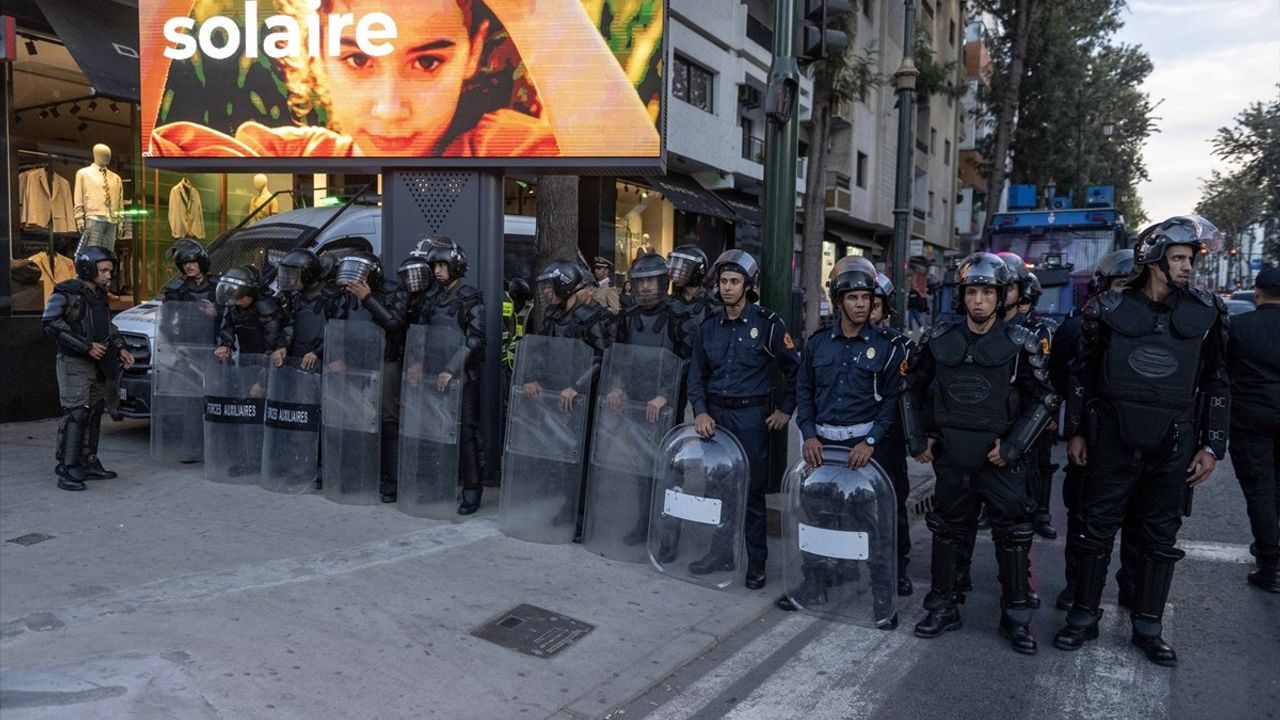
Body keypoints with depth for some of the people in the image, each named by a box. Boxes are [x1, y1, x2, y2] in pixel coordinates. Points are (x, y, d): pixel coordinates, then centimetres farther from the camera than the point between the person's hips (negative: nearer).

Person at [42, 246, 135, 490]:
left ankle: (88, 463, 18)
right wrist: (86, 346, -20)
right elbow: (49, 323, -18)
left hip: (97, 365, 8)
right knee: (76, 413, -13)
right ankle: (66, 469, -12)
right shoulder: (66, 293, -8)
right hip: (74, 363, -8)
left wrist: (120, 349, 13)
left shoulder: (99, 295, 15)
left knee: (94, 412, 10)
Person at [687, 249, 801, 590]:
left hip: (751, 416, -4)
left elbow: (794, 369, -1)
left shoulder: (767, 323, -6)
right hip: (715, 415, 5)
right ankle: (721, 552, 27)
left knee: (752, 490, 2)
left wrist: (786, 409, -2)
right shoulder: (709, 326, 7)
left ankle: (756, 563, 15)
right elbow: (697, 374, 10)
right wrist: (700, 411, -2)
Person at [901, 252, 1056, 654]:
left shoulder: (1019, 344, -6)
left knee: (1012, 535, 5)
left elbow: (1044, 399, -3)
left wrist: (1013, 446, -10)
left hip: (1000, 458, -2)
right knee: (946, 531, 11)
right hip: (951, 457, 2)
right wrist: (917, 439, 4)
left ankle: (1015, 617, 21)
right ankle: (943, 609, 25)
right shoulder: (940, 340, 0)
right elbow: (911, 388, 9)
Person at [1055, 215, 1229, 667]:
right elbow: (1084, 373, 5)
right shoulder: (1110, 309, -2)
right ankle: (1084, 618, 19)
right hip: (1113, 439, -1)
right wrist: (1076, 431, 4)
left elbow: (1216, 383, 6)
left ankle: (1148, 627, 24)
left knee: (1160, 537, 10)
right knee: (1097, 529, 5)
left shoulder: (1204, 314, 1)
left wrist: (1212, 446, 2)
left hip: (1173, 445, 1)